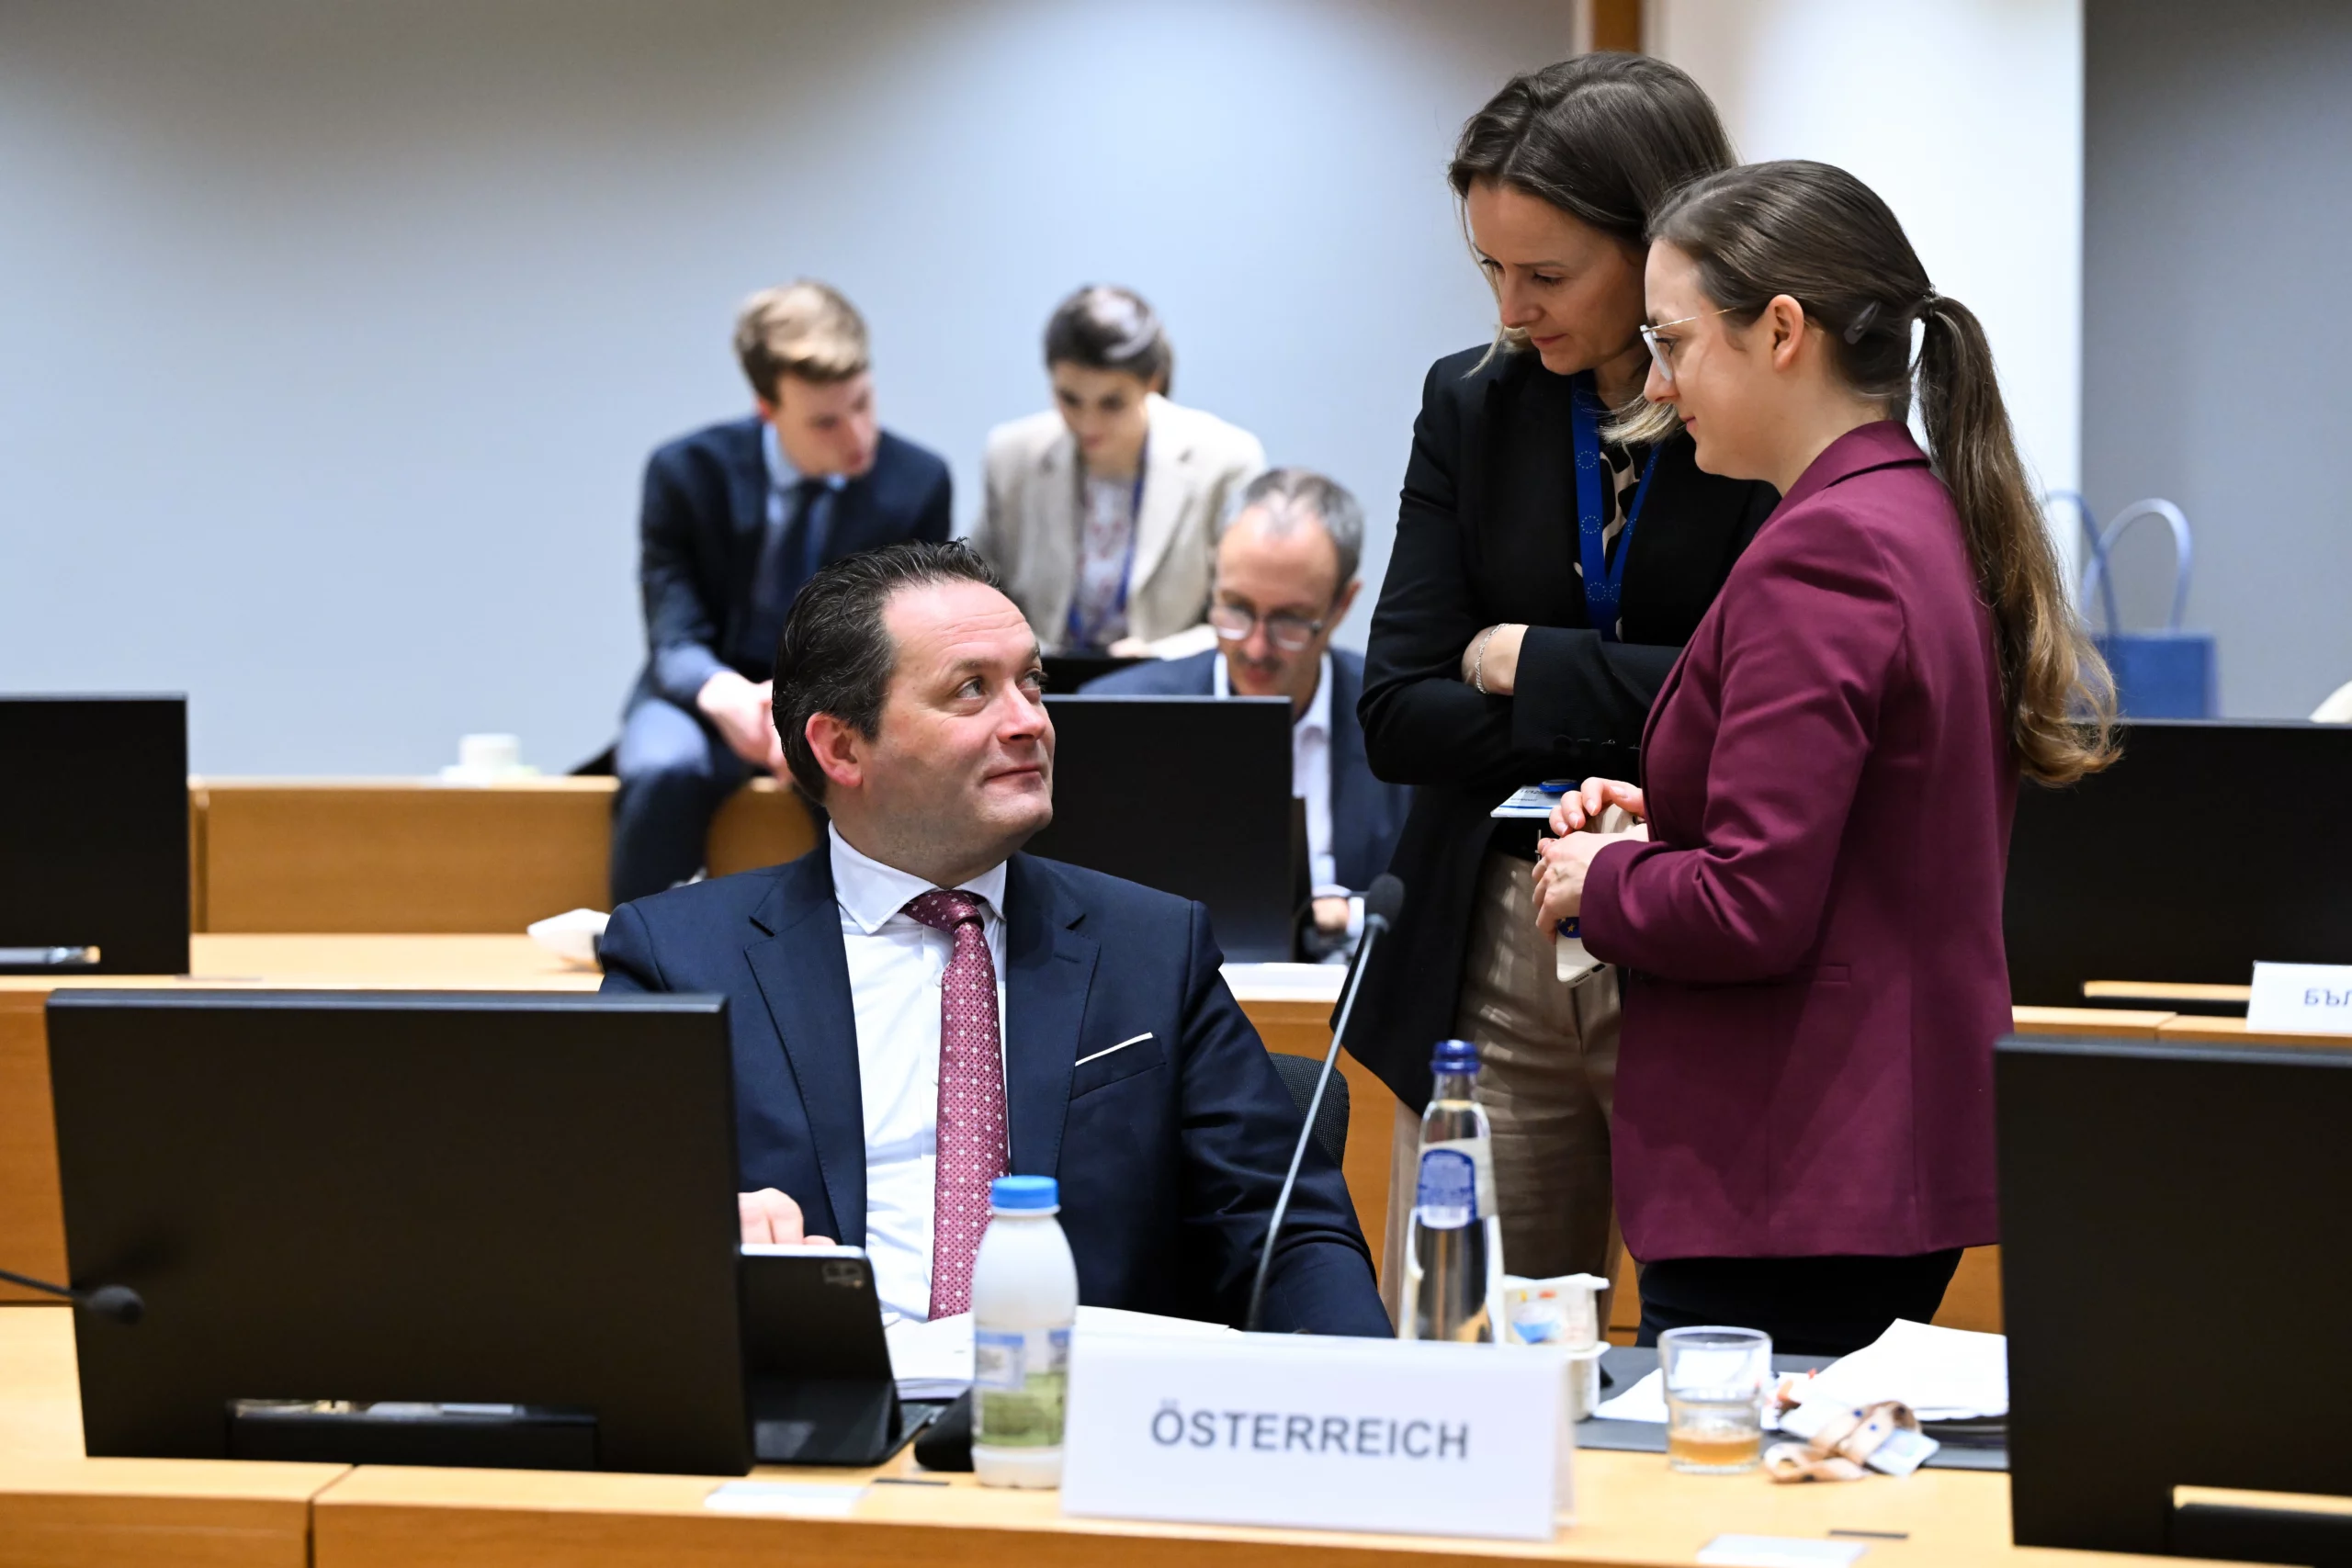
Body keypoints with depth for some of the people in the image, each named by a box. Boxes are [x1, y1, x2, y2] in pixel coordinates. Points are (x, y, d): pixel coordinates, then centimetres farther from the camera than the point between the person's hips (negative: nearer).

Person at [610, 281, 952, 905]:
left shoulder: (918, 482, -5)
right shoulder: (686, 473, -8)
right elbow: (674, 643, -10)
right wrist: (725, 696, -36)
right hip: (713, 696, 0)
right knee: (663, 769, -35)